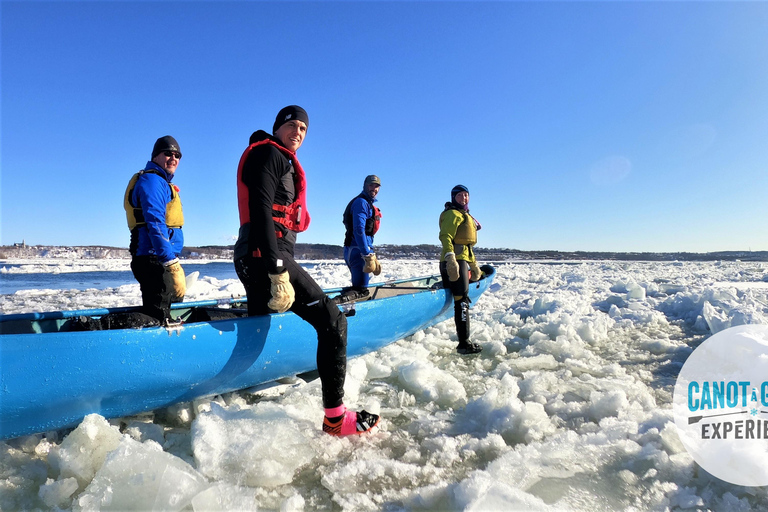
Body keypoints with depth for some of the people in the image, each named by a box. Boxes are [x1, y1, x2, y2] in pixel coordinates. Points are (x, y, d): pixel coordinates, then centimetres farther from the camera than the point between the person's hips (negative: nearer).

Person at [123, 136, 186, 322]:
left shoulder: (160, 182, 23)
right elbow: (155, 225, -21)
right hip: (154, 260, -11)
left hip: (155, 260, 11)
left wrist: (172, 263, 23)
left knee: (157, 318, 16)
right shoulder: (152, 180, -8)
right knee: (157, 318, -11)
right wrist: (173, 266, -28)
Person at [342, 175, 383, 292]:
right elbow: (358, 230, -22)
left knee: (359, 288, 15)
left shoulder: (368, 204, 22)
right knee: (360, 288, -13)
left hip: (363, 250, 10)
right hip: (357, 250, -10)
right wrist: (368, 256, -27)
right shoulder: (361, 202, -9)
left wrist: (373, 258, 26)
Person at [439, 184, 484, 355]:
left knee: (460, 301, 11)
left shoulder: (466, 216, 27)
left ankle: (464, 339, 17)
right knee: (462, 300, -12)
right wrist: (450, 257, -31)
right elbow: (445, 236, -18)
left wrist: (474, 264, 30)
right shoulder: (453, 214, -4)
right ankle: (464, 343, -11)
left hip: (462, 260, 10)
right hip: (454, 261, -10)